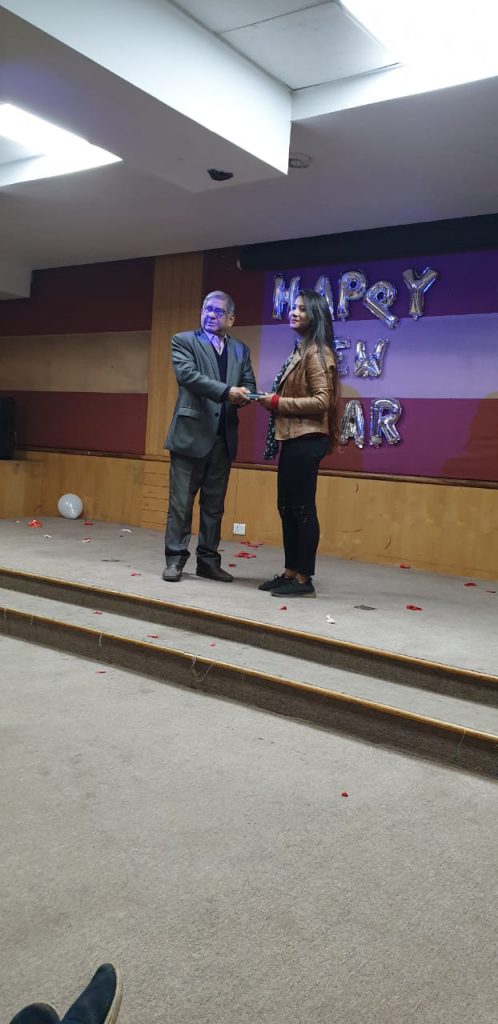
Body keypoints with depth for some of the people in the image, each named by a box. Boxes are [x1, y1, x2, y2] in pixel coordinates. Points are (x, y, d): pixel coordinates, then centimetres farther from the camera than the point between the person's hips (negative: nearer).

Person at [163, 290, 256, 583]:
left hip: (224, 437, 4)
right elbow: (188, 375, -14)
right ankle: (175, 558, 8)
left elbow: (249, 385, 10)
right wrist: (227, 391, -23)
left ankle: (208, 560, 16)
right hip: (191, 433, -4)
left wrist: (243, 395, -15)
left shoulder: (241, 350, 15)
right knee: (181, 501, 0)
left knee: (214, 504, 9)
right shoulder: (184, 341, 2)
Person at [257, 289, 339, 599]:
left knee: (303, 508, -5)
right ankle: (291, 572, 21)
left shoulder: (317, 352, -11)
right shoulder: (301, 350, 18)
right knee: (287, 507, 12)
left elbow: (321, 401, -19)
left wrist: (278, 403, -15)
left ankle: (305, 579, 2)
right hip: (293, 438, 10)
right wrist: (274, 401, 7)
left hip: (307, 440, -10)